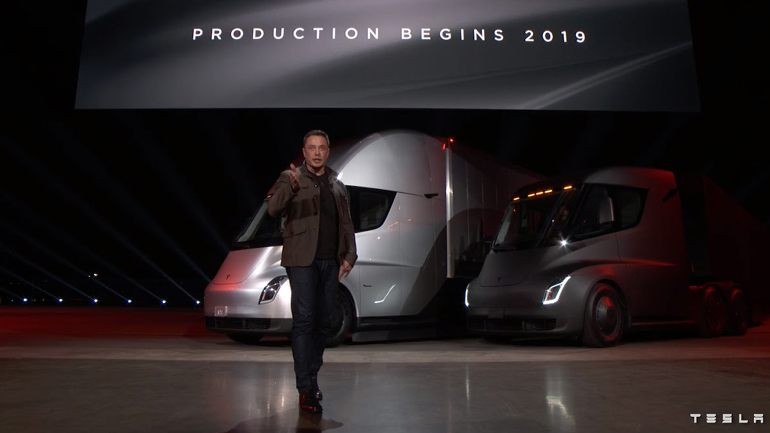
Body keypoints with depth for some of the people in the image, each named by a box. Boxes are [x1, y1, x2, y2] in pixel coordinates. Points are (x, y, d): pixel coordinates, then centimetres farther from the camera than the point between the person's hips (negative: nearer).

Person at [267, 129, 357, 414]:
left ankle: (311, 377, 23)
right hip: (302, 259, -5)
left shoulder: (337, 185, 17)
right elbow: (273, 209, -14)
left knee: (323, 322, 9)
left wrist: (349, 256, 7)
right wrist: (291, 187, -30)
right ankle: (306, 389, -5)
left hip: (330, 262, 5)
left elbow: (346, 224, 18)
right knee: (304, 320, -9)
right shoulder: (289, 178, 2)